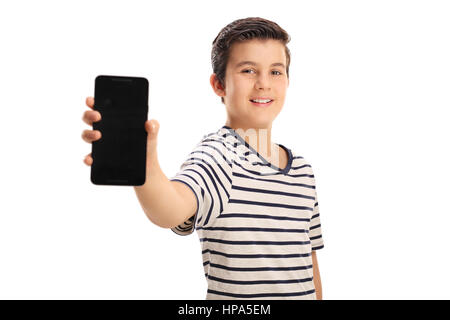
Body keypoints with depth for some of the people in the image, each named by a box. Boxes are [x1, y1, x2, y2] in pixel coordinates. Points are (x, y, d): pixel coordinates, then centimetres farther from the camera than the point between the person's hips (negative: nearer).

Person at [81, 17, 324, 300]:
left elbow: (309, 260, 10)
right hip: (232, 296, -5)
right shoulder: (218, 155, -16)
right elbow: (171, 212, -37)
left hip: (301, 294, 6)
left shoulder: (302, 170, 5)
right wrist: (144, 163, -55)